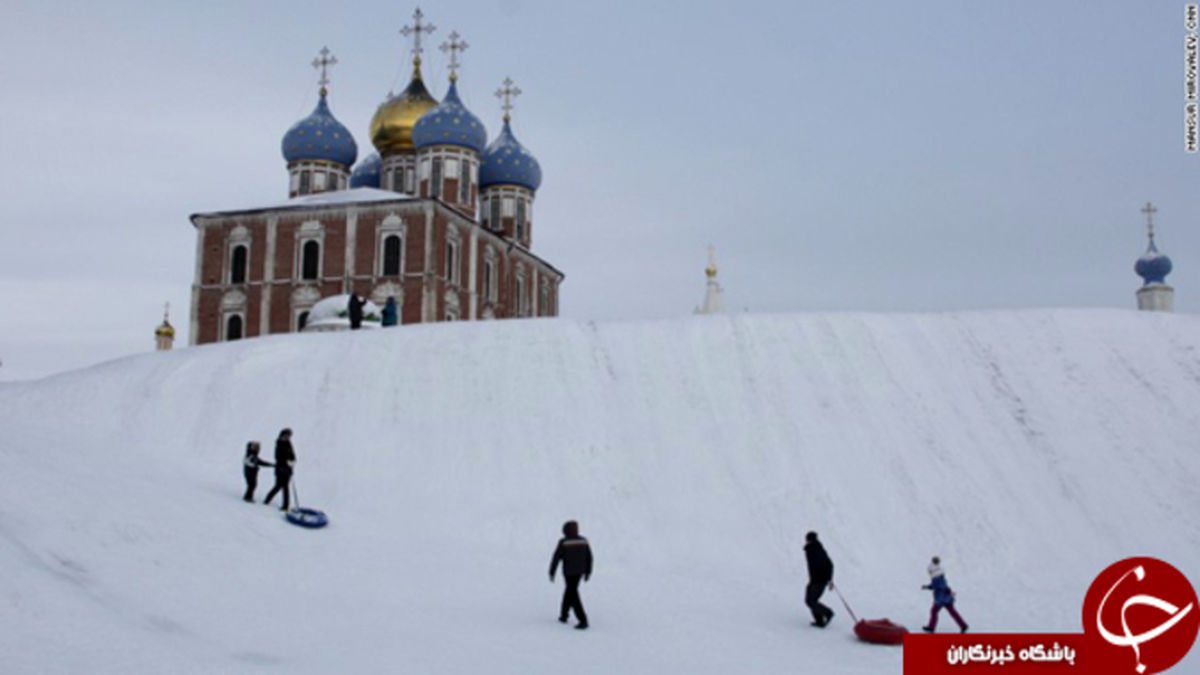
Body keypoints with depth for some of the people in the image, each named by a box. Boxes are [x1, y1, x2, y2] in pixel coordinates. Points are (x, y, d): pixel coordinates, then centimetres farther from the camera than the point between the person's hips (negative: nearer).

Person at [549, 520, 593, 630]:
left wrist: (552, 573, -1)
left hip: (568, 572, -5)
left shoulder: (563, 542, -14)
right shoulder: (584, 541, -1)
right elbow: (589, 557, 3)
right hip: (580, 571, 5)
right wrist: (588, 572, 13)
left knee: (573, 596, -1)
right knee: (570, 591, 22)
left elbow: (556, 558, -11)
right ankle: (563, 616, 32)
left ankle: (583, 621, -10)